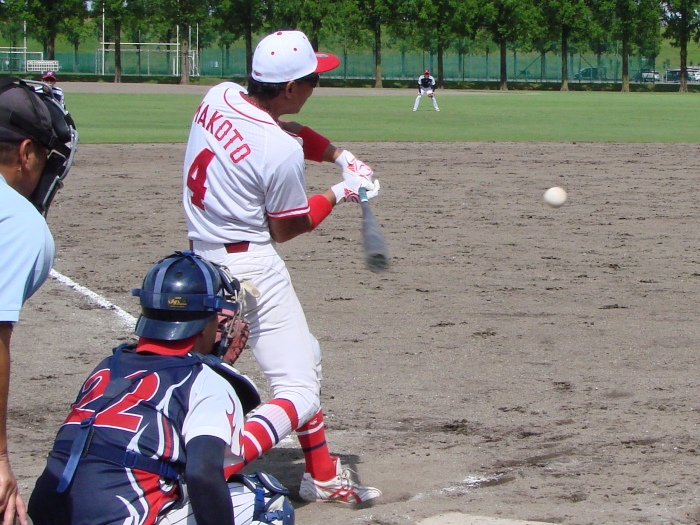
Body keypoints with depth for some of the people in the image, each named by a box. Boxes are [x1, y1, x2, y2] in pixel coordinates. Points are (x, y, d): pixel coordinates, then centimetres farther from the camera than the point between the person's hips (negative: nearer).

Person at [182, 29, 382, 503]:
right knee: (300, 390, -7)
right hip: (250, 266, -10)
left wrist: (341, 156, 3)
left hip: (202, 257, 10)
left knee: (307, 358, 25)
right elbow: (286, 229, -9)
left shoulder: (220, 97, -1)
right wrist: (339, 194, 2)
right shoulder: (282, 151, -23)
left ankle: (324, 474, 35)